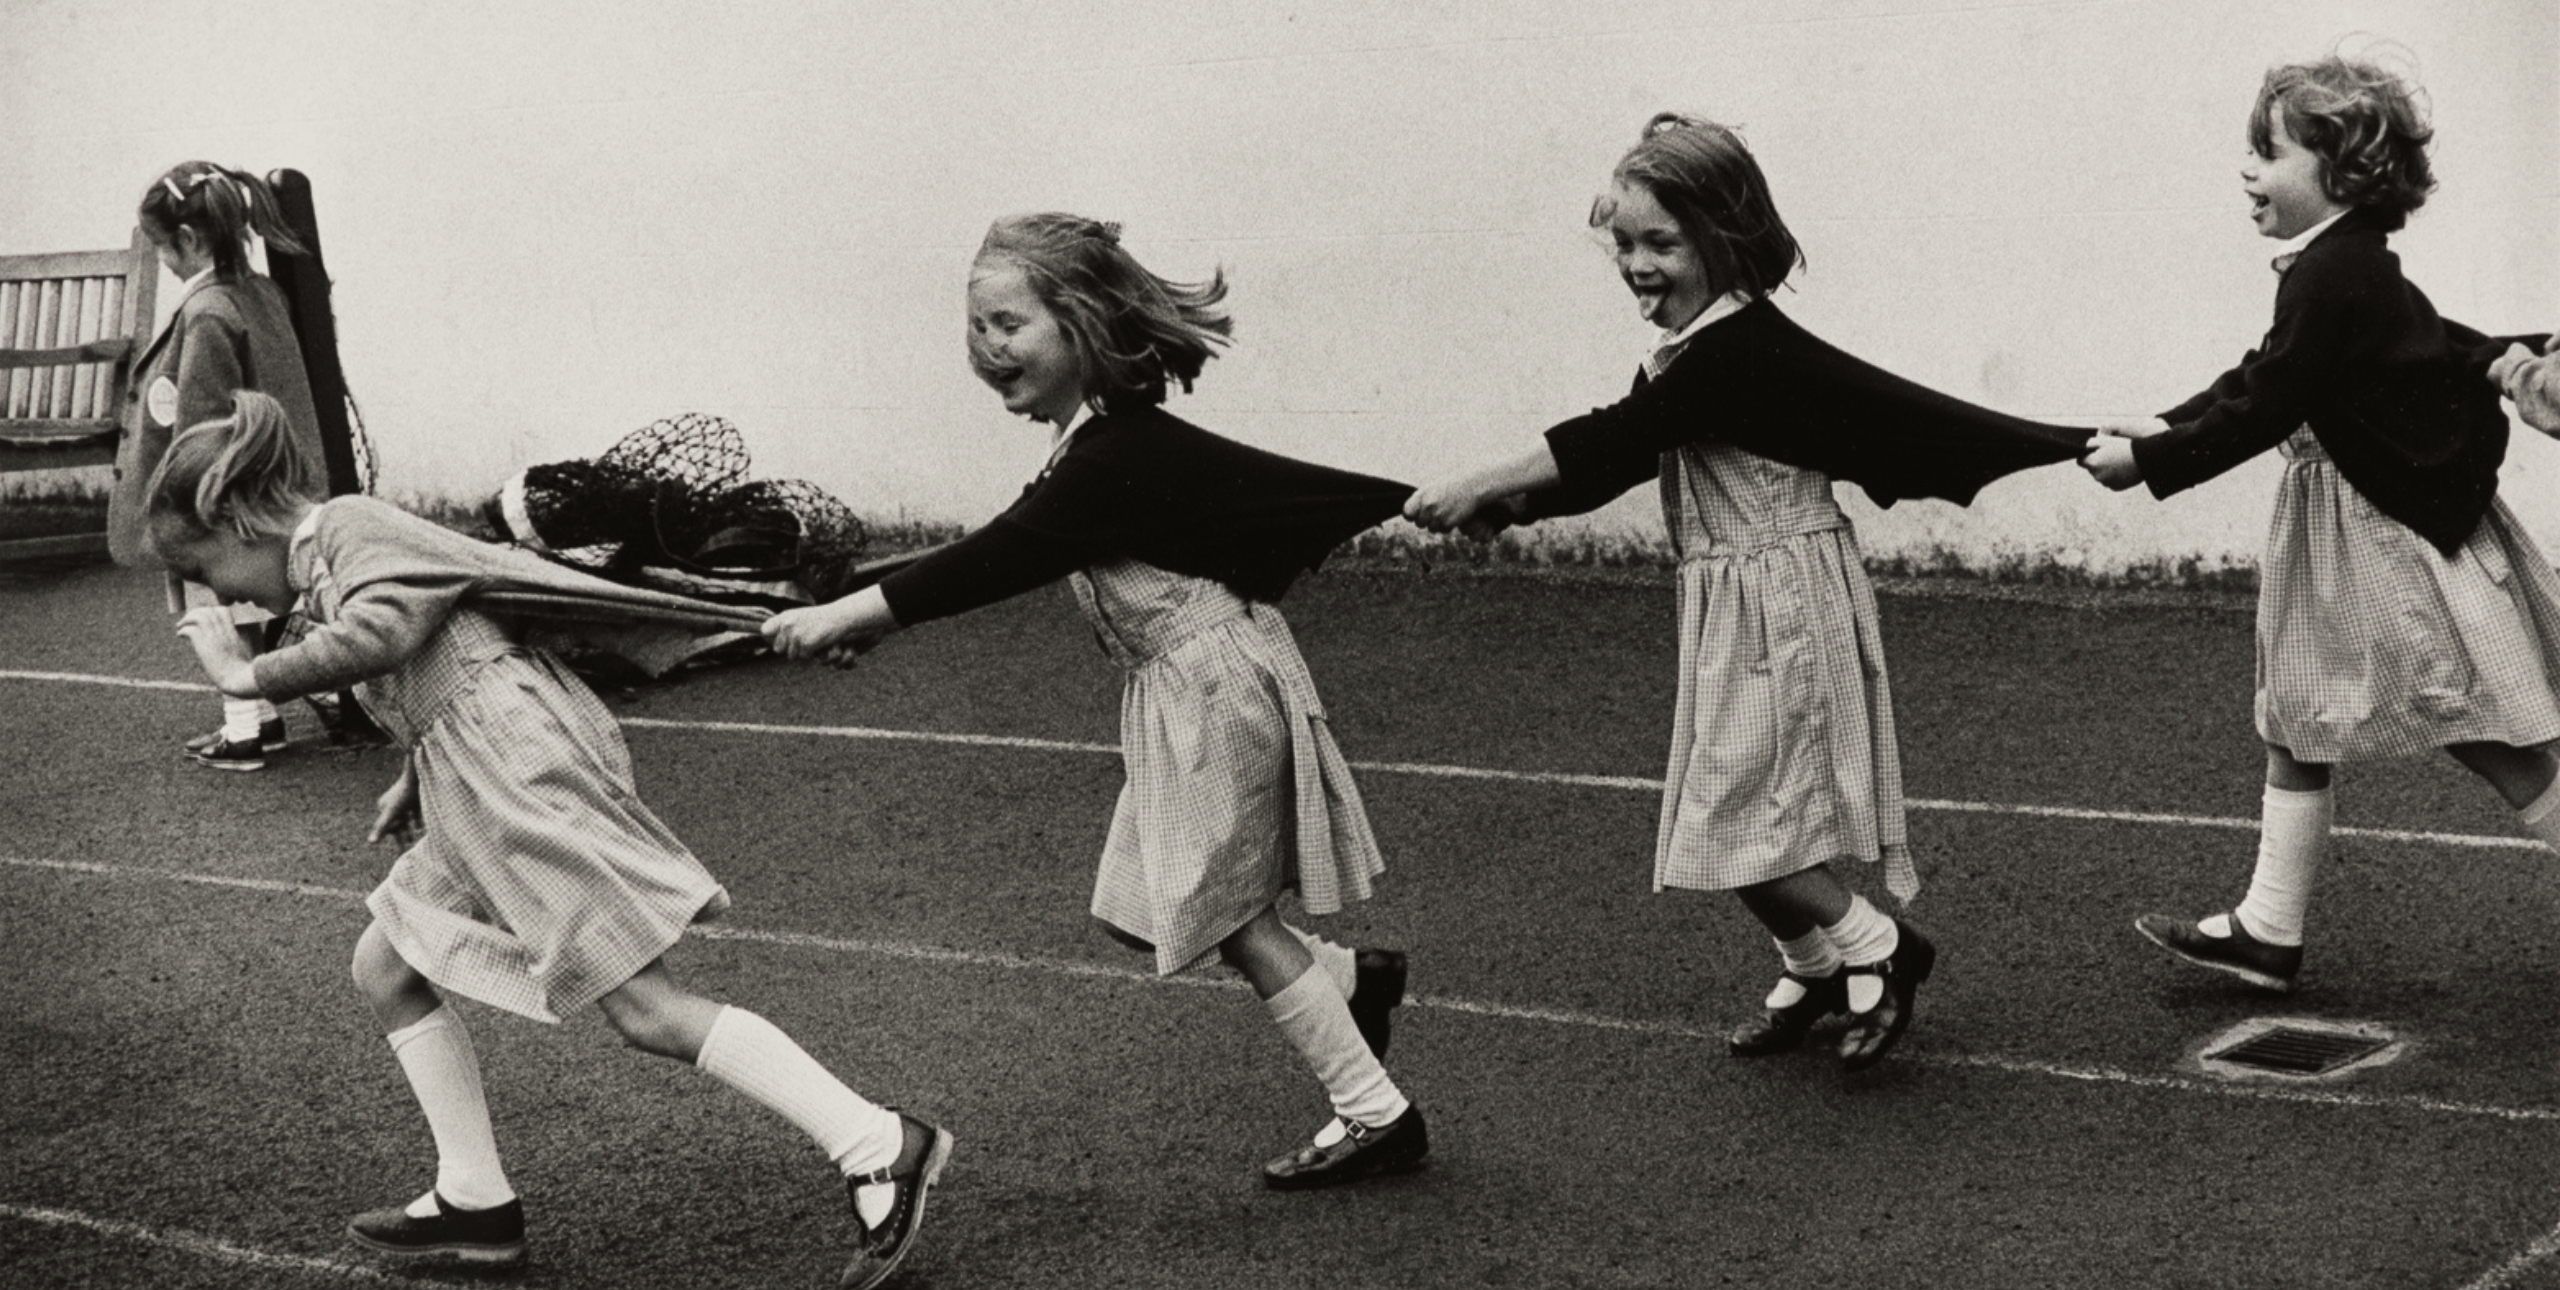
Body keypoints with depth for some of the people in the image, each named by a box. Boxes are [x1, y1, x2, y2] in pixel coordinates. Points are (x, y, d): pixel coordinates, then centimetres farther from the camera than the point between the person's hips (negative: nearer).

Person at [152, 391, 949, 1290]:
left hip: (520, 763, -10)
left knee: (647, 1012, -12)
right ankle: (474, 1201, 19)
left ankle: (879, 1150, -13)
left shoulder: (348, 525, -5)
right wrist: (417, 775, 21)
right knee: (387, 970, 14)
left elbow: (379, 634, -24)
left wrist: (247, 675, -18)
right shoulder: (327, 571, 23)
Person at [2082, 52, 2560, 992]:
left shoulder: (2331, 277, -22)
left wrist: (2151, 463, -14)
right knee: (2294, 726, 13)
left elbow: (2263, 411, -21)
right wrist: (2165, 429, 8)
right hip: (2350, 532, 11)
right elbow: (2261, 378, 16)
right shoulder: (2345, 264, 8)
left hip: (2404, 533, -11)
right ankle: (2268, 932, 20)